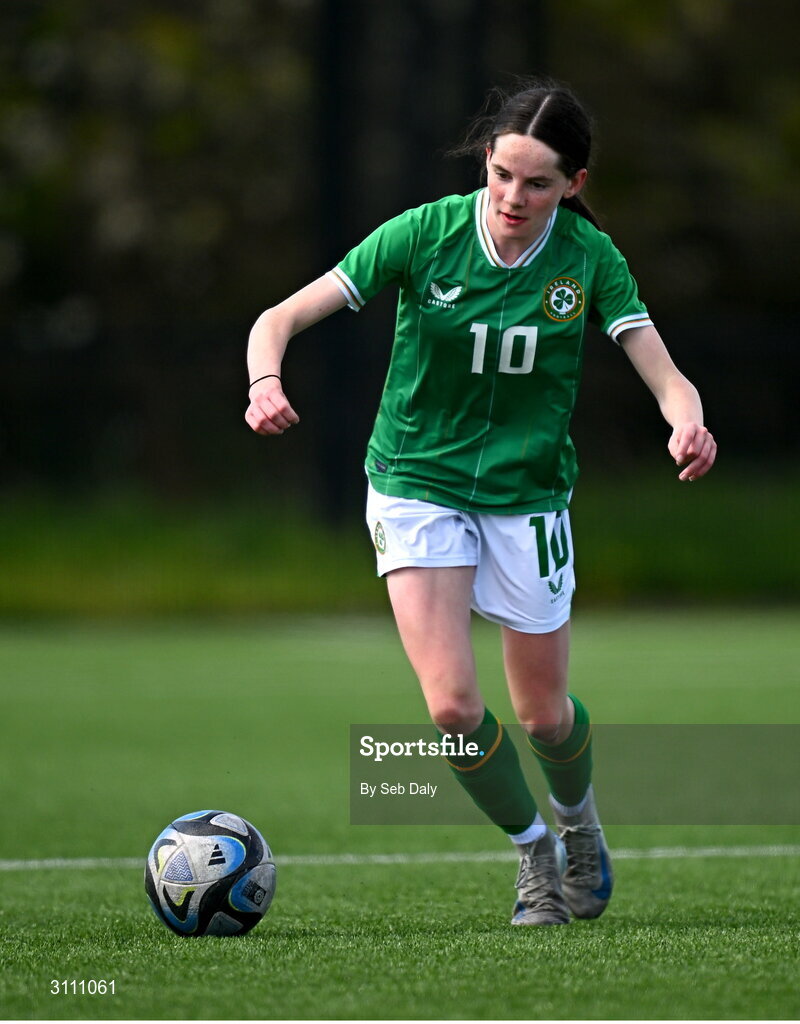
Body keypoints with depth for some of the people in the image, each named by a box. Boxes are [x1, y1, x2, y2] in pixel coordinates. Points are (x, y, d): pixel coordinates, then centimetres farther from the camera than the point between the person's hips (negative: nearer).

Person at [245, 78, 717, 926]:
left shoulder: (588, 257, -11)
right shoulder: (427, 234, -15)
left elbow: (665, 377, -14)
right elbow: (280, 319, -16)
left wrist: (686, 423, -38)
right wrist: (266, 381, -38)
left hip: (527, 496, 1)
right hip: (418, 484, -1)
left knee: (542, 714, 9)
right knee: (452, 705, -15)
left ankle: (577, 819, 44)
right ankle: (533, 851, 12)